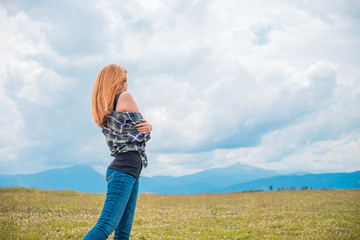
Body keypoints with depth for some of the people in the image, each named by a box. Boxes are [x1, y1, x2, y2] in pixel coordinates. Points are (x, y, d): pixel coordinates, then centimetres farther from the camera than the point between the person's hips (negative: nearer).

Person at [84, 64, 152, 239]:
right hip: (124, 170, -10)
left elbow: (145, 126, 24)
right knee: (106, 225, -20)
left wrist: (148, 126, 5)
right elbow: (143, 135, 2)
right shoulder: (125, 97, -1)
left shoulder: (103, 110, 21)